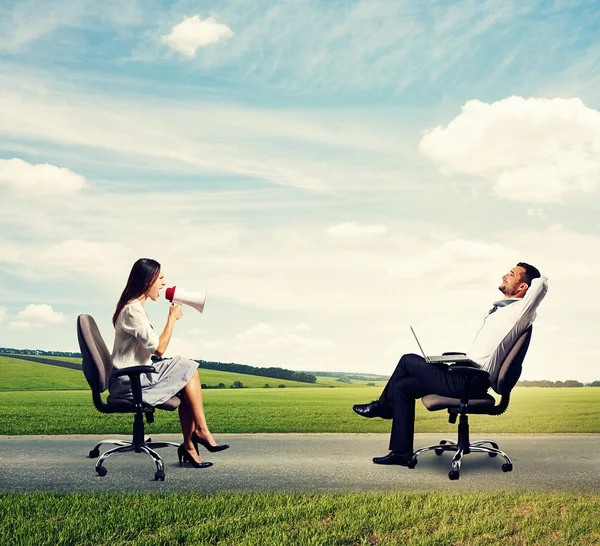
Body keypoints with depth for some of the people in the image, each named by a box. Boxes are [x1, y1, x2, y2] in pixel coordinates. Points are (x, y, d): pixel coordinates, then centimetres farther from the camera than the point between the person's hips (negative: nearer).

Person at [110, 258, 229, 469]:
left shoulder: (135, 307, 17)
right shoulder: (132, 310, -17)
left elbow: (153, 346, 14)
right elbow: (159, 348, -20)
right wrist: (172, 317, -11)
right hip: (128, 382, -9)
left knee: (186, 381, -3)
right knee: (187, 370, -8)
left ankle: (189, 445, -6)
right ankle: (201, 431, -2)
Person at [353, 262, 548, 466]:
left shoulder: (518, 312, -13)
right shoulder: (503, 308, 16)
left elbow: (541, 283, -28)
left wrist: (534, 281, -4)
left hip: (469, 382, -10)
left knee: (407, 361, 0)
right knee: (403, 386, 9)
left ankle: (382, 406, 23)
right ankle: (402, 452, 10)